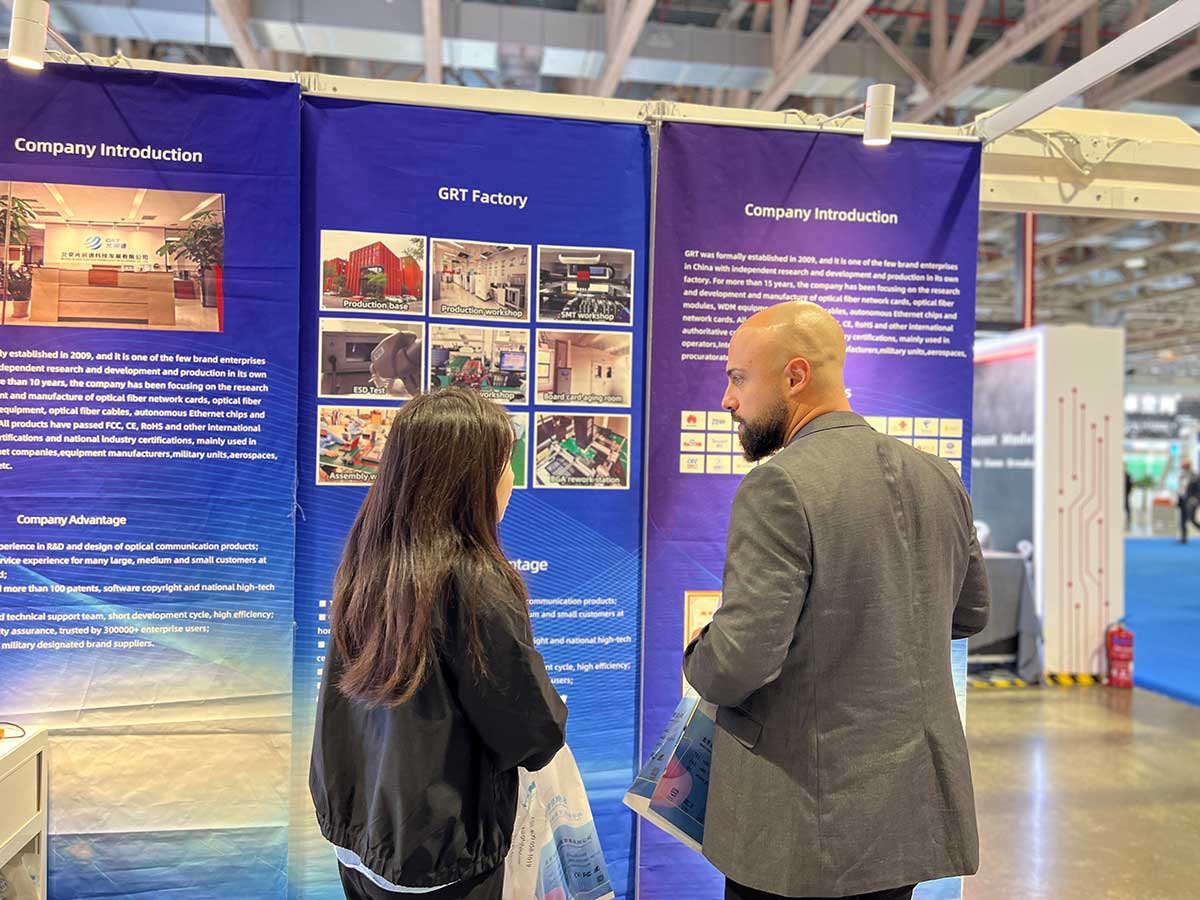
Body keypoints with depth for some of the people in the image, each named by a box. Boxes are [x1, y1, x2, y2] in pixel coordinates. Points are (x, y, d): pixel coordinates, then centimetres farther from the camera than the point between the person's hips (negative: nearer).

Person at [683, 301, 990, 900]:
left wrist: (696, 662, -5)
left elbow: (740, 659, -26)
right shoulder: (939, 479, 1)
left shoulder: (779, 486, -22)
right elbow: (970, 614, 14)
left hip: (806, 819, -7)